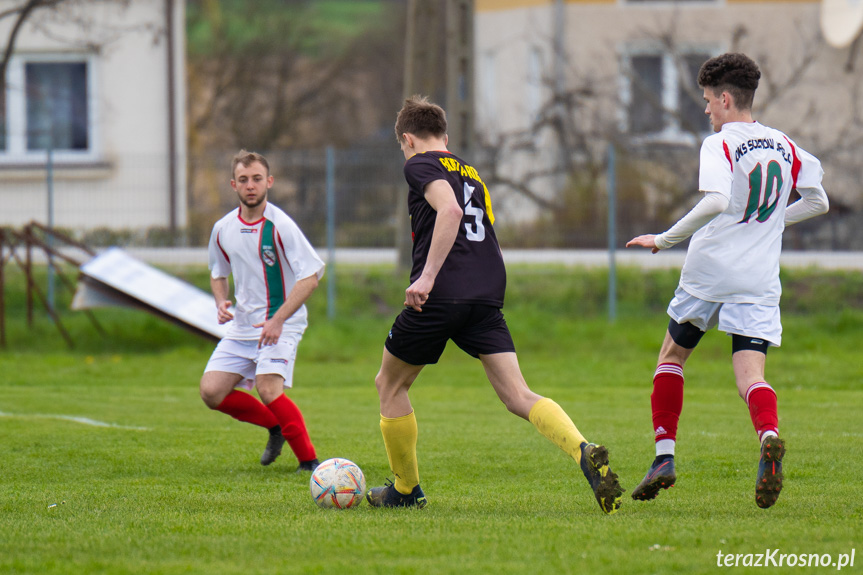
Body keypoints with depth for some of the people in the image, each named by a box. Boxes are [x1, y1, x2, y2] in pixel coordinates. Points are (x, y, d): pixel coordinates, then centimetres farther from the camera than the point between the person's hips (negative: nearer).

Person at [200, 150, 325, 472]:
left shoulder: (279, 225, -13)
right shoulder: (223, 229, 6)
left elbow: (311, 275, -16)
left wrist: (278, 320, -22)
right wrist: (221, 303, 1)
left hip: (282, 324, -6)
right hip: (242, 325, 6)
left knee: (268, 389, -25)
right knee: (211, 392, -5)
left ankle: (309, 461, -12)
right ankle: (276, 427, 17)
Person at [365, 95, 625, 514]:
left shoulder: (420, 166, 3)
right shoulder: (471, 174, 27)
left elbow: (449, 210, -17)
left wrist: (427, 276, -22)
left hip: (440, 294, -6)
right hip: (487, 296, 6)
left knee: (390, 385, 16)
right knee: (517, 395, -6)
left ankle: (406, 489, 23)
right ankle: (585, 454, -31)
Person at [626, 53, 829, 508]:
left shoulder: (720, 144, -6)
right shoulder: (784, 146, 13)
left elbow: (716, 201, -23)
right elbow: (817, 201, 23)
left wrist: (666, 239, -16)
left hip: (710, 270, -4)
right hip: (760, 280, 4)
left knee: (671, 356, 17)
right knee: (751, 375, -5)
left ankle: (664, 457, 13)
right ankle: (769, 438, -37)